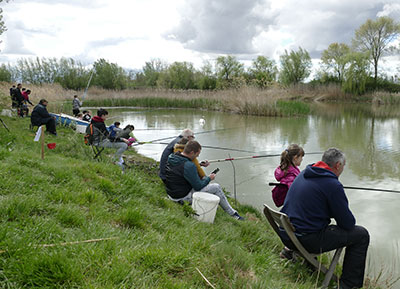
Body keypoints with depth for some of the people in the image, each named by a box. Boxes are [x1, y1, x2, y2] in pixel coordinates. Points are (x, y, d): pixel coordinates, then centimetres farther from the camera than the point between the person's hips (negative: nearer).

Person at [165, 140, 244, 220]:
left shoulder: (170, 157, -3)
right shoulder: (189, 166, -28)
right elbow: (198, 186, -19)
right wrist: (209, 178, -1)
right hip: (184, 197, -8)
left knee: (203, 180, 26)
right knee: (216, 187, 1)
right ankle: (233, 213, 15)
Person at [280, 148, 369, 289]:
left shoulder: (303, 175, 9)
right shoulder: (333, 185, -15)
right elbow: (348, 223, -9)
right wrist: (347, 220, 15)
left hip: (285, 235, 9)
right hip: (307, 239, -8)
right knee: (361, 235, 4)